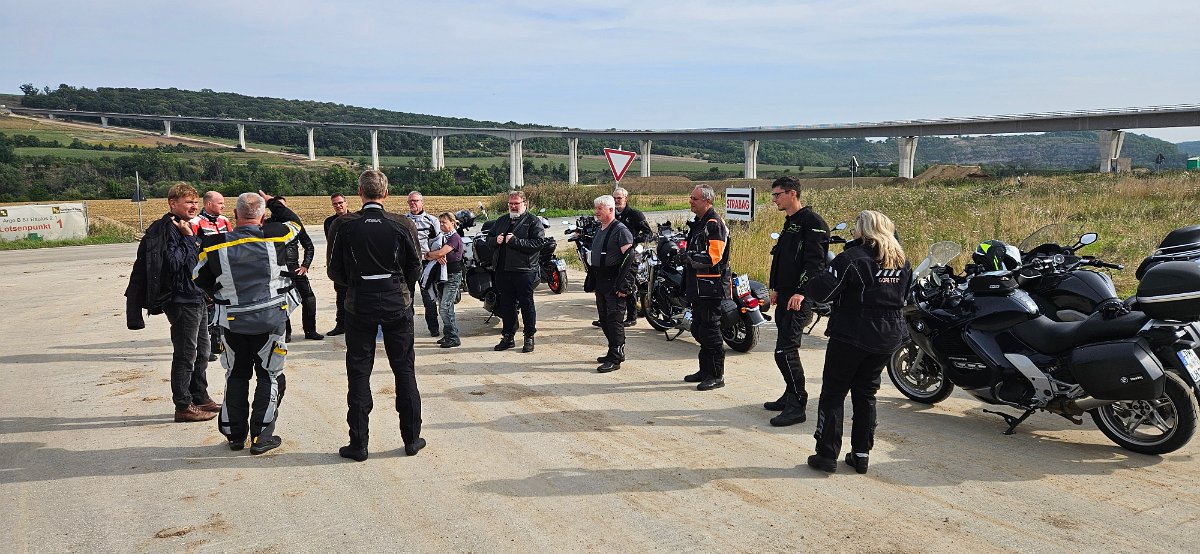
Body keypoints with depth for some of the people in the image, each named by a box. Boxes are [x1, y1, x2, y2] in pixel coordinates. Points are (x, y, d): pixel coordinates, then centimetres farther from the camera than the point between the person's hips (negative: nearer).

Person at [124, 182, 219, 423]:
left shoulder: (186, 227, 15)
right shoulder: (167, 229, -16)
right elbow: (175, 263, -26)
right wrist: (188, 237, -23)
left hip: (196, 299, 10)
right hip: (181, 301, -10)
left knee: (201, 352, 19)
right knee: (185, 355, -3)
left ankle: (200, 398, 31)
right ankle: (183, 407, 6)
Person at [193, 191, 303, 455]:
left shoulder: (215, 246, -9)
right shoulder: (275, 236, -13)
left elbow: (200, 279, 6)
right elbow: (294, 223, 10)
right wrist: (274, 203, 25)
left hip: (232, 322, 2)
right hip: (271, 319, -2)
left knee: (236, 376, 17)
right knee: (269, 376, 8)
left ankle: (235, 434, 25)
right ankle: (261, 437, 9)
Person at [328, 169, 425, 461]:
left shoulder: (343, 225, -8)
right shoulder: (403, 225, -7)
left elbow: (335, 271, -2)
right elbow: (415, 267, 1)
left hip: (359, 306, 0)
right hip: (398, 305, 1)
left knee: (358, 373, 8)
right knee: (404, 370, 10)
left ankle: (358, 443, 12)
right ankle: (411, 439, 16)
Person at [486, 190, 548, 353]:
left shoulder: (533, 221, -3)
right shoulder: (501, 220, 17)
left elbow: (539, 242, -15)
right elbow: (489, 237, 24)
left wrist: (515, 241, -19)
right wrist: (496, 240, 0)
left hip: (524, 271, -6)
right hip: (502, 270, 6)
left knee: (526, 305, 2)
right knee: (506, 305, 13)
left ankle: (529, 337, 11)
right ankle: (508, 337, 23)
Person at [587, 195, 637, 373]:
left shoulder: (621, 230, -11)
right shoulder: (599, 231, 17)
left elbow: (628, 258, -17)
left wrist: (623, 285, -21)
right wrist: (592, 282, 21)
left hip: (614, 284, -9)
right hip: (601, 283, 9)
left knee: (614, 321, -6)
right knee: (604, 319, 13)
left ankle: (615, 359, -2)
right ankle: (616, 352, 25)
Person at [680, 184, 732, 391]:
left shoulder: (715, 224, -14)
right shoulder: (697, 223, 17)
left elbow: (713, 256, -22)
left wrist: (689, 257, -17)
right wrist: (684, 254, 12)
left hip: (712, 286, -10)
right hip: (698, 286, 10)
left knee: (710, 331, -6)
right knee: (698, 329, 16)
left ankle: (717, 376, 3)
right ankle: (705, 370, 27)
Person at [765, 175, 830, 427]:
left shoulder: (812, 222, -13)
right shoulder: (790, 222, 19)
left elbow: (815, 262, -21)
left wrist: (801, 292, -28)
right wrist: (776, 288, 26)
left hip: (799, 299, -10)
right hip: (785, 296, 10)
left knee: (785, 350, -12)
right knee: (786, 349, 15)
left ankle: (797, 406, -5)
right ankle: (791, 396, 27)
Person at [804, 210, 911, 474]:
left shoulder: (852, 258, -15)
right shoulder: (901, 261, 8)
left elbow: (821, 291, -20)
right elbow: (903, 295, 21)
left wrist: (816, 280, -1)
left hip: (852, 336, -6)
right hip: (888, 338, 7)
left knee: (833, 393, 4)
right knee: (866, 393, 16)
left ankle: (827, 454, 5)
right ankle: (861, 454, 18)